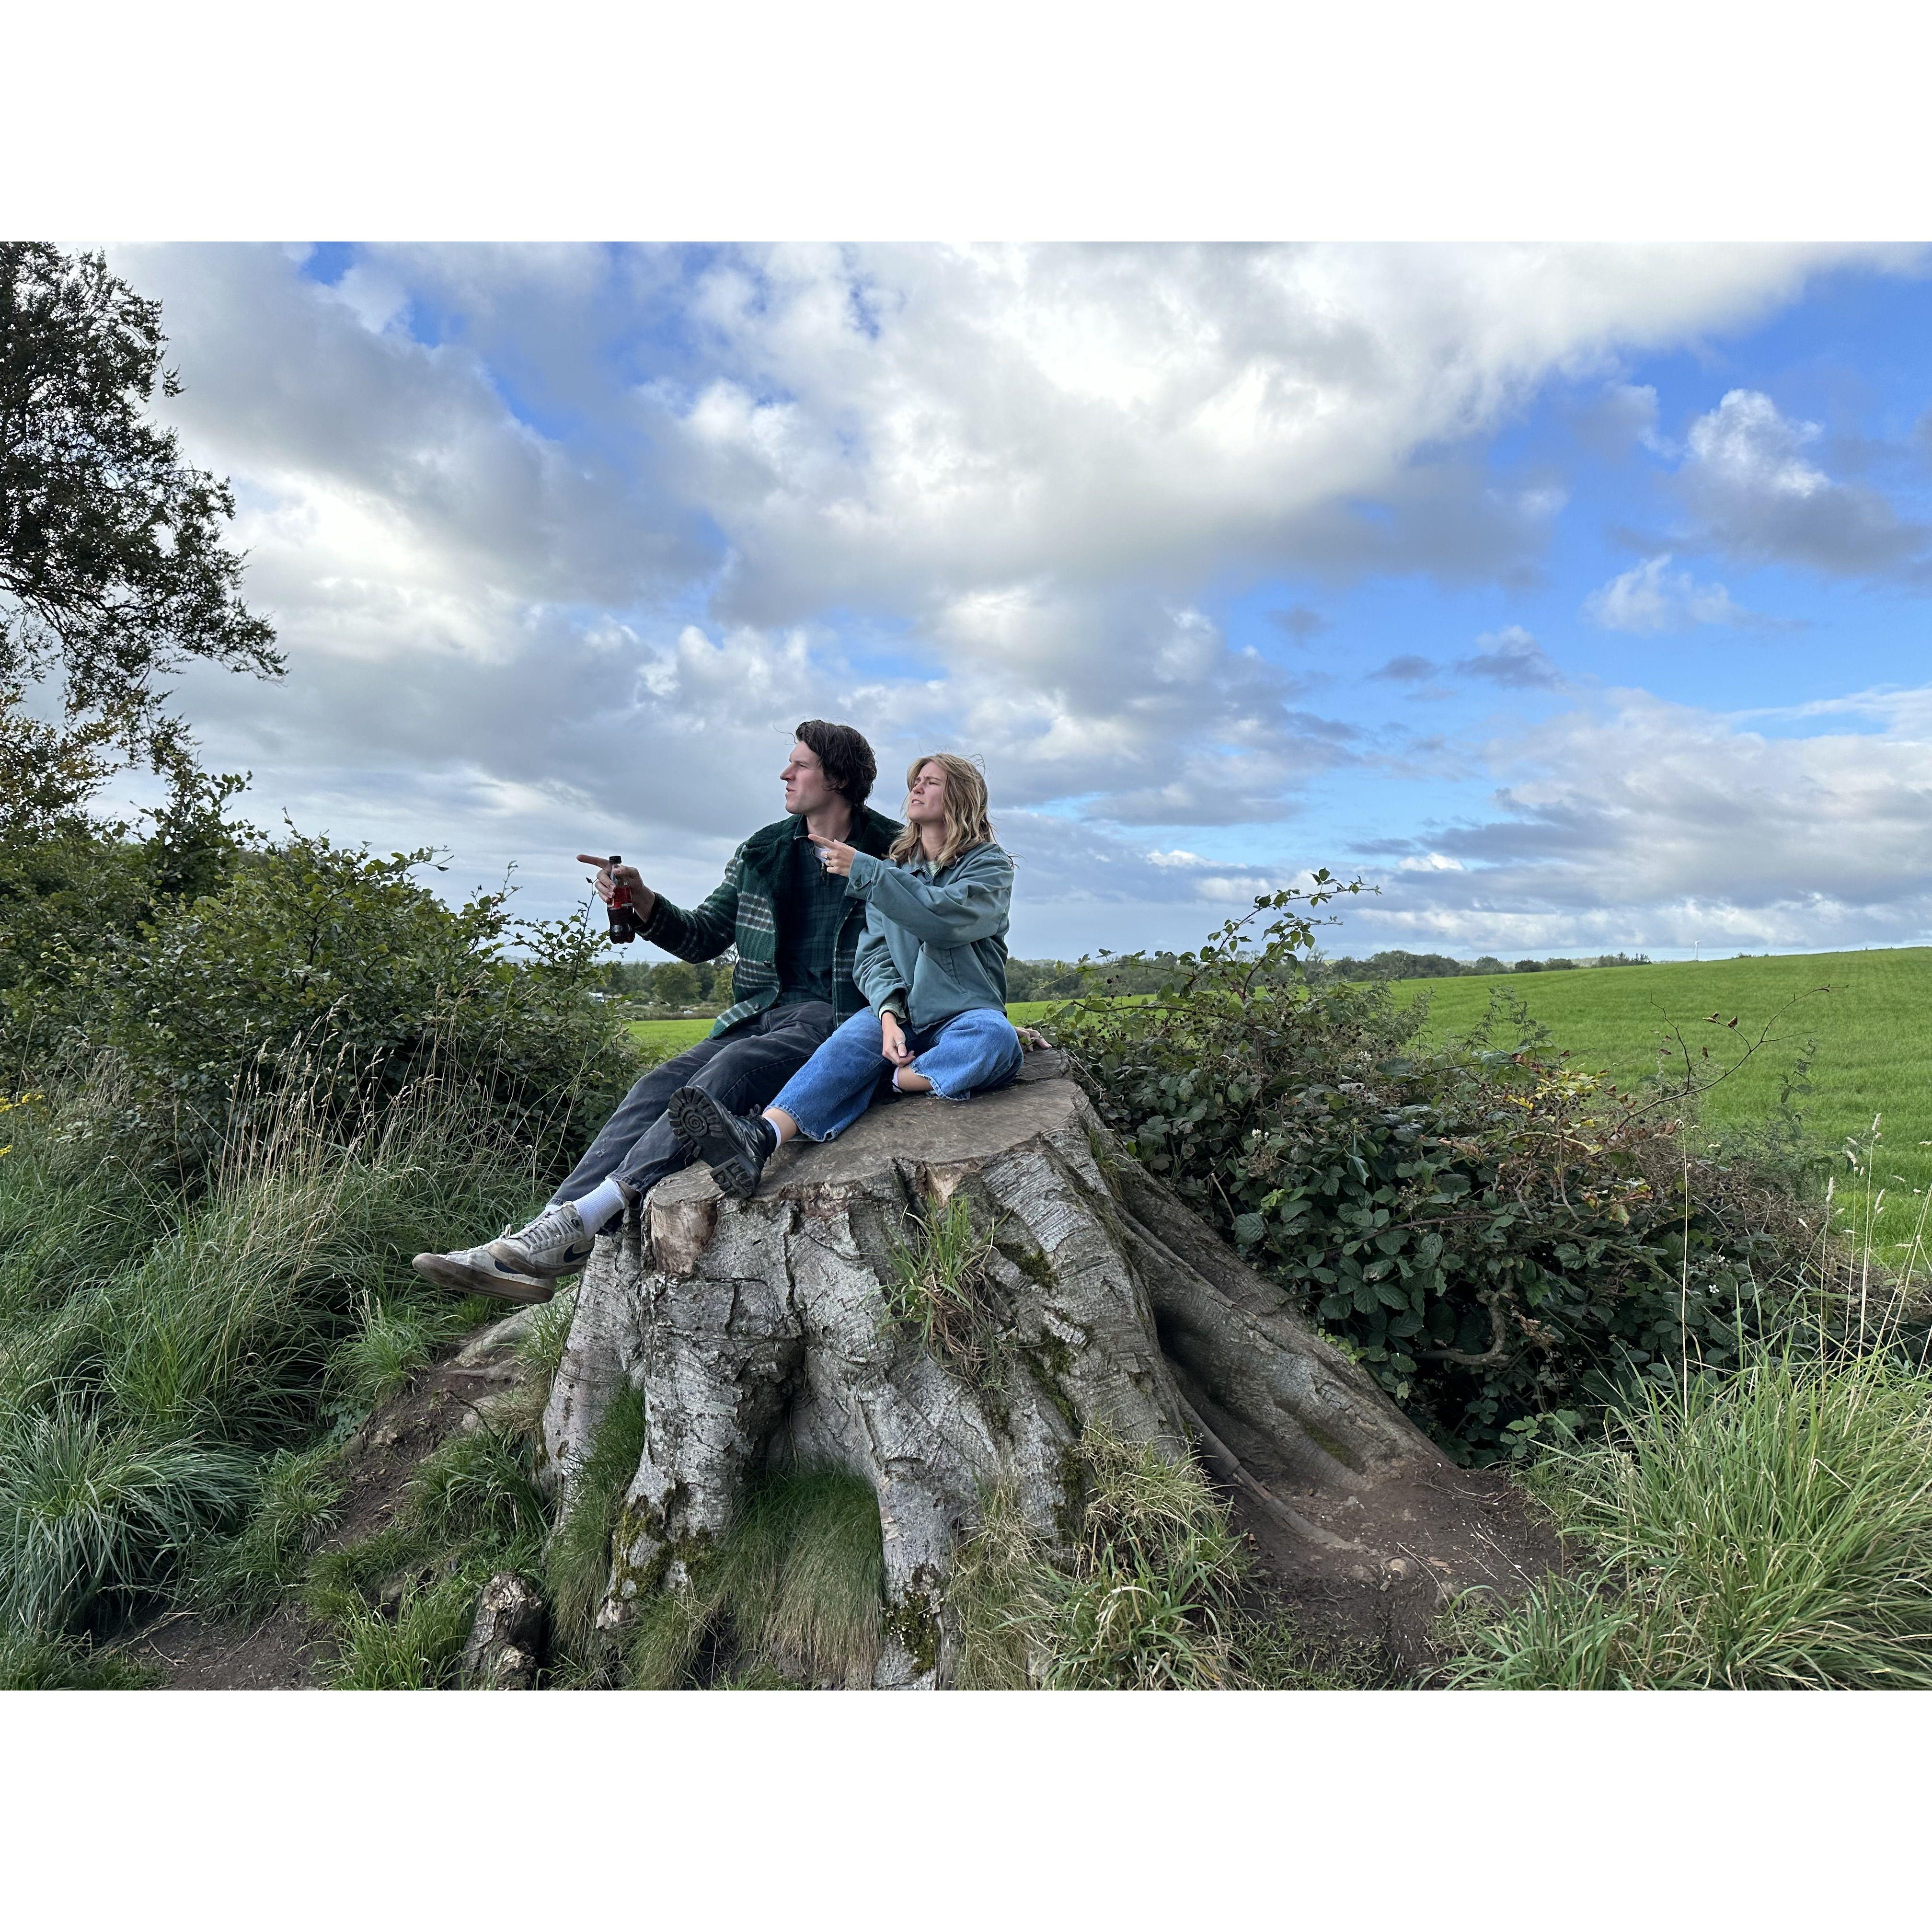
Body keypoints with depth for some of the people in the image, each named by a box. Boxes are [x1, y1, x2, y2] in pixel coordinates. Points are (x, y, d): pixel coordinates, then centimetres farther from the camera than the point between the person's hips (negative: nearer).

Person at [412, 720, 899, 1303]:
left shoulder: (894, 850, 4)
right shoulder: (762, 851, 18)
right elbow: (702, 937, 19)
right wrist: (641, 901, 2)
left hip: (837, 1022, -5)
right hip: (761, 1015, 5)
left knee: (733, 1066, -33)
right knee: (658, 1087, -19)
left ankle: (582, 1218, -40)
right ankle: (542, 1242, -31)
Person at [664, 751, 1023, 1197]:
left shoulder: (990, 865, 5)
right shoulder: (892, 869, 18)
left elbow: (946, 916, -17)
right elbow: (873, 955, 5)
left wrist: (863, 871, -16)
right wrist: (889, 1013, -16)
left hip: (965, 1014, -2)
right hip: (901, 1015, 2)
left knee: (996, 1038, -38)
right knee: (854, 1039, -32)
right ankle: (760, 1137, -56)